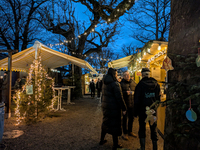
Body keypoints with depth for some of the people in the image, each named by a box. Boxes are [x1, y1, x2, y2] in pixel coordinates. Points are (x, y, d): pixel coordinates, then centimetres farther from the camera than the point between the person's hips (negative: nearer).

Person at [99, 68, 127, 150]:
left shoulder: (105, 83, 7)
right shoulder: (115, 84, -18)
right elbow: (119, 97, -19)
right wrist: (124, 108, -13)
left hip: (105, 106, 8)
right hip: (114, 108, -7)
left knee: (105, 122, 21)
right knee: (115, 125, 5)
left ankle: (102, 140, 36)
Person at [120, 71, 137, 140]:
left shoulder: (133, 82, 5)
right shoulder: (121, 83, -10)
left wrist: (133, 92, -10)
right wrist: (126, 93, -24)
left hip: (132, 103, 5)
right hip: (125, 104, -5)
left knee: (131, 118, 17)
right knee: (125, 119, 5)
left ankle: (130, 131, 36)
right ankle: (125, 133, 21)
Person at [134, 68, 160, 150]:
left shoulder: (140, 85, -12)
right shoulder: (156, 84, -1)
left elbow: (137, 100, -9)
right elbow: (158, 98, 6)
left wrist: (136, 112, -1)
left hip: (143, 110, -3)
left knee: (142, 128, 11)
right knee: (153, 129, 14)